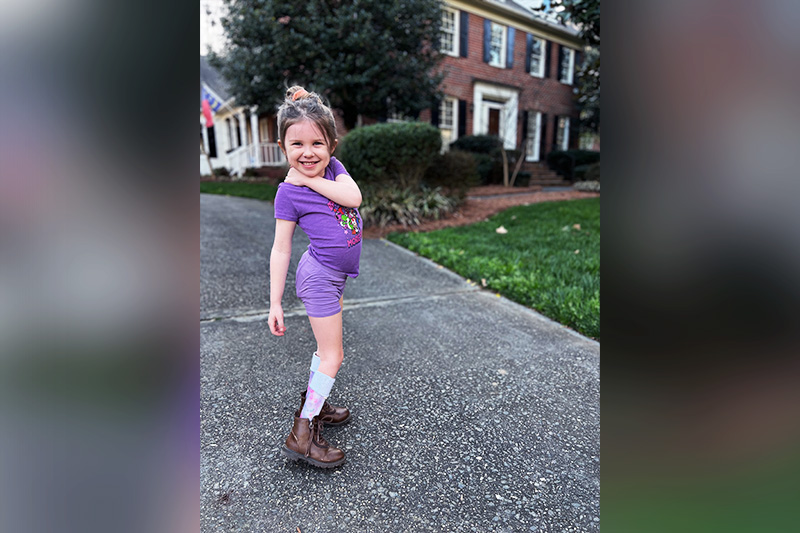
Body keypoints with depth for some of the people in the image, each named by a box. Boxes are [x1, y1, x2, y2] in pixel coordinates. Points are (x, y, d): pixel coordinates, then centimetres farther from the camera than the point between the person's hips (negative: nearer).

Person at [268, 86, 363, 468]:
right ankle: (302, 434, 9)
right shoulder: (288, 193, -13)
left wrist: (310, 179, -15)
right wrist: (275, 303, -11)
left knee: (328, 349, 19)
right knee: (332, 356, -2)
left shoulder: (334, 168, 3)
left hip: (334, 276, 7)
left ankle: (311, 405, 38)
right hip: (319, 277, -7)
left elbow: (354, 197, -17)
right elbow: (280, 249, -11)